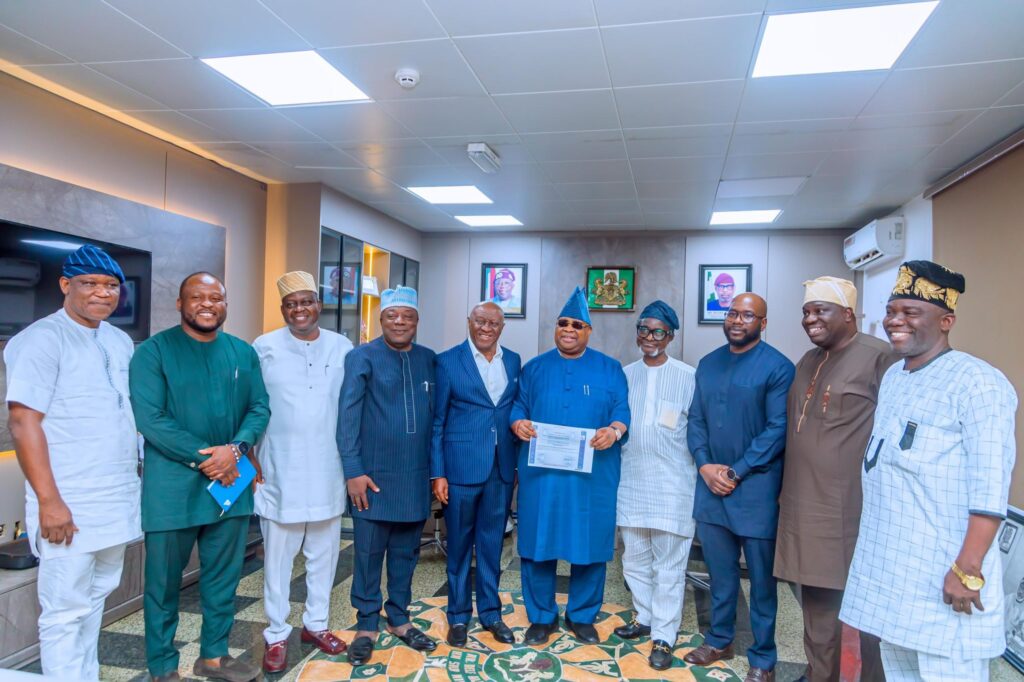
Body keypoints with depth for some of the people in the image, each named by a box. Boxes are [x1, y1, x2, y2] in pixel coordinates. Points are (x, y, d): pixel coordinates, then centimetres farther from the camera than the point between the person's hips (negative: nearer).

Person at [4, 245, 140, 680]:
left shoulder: (120, 341, 11)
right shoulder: (43, 338, -11)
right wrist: (49, 501, -20)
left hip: (116, 499, 7)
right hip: (69, 504, -7)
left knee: (95, 597, 18)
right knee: (66, 610, 2)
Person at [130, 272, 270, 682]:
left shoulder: (243, 353, 7)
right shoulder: (153, 351, -6)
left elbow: (259, 408, 3)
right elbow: (149, 418, -14)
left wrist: (235, 449, -15)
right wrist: (204, 457, -17)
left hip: (231, 482, 4)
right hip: (172, 486, -4)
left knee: (224, 575, 14)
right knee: (164, 581, 9)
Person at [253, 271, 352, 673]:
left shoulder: (342, 348, 1)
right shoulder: (264, 349, -4)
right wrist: (248, 458, -4)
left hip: (328, 472, 2)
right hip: (281, 472, -2)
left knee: (324, 555, 15)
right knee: (277, 558, 9)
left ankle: (316, 624, 33)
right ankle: (276, 635, 24)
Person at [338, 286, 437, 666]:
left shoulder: (429, 360, 7)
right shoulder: (361, 358, -4)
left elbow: (435, 415, 10)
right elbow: (347, 417, -8)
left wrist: (436, 466, 8)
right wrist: (353, 470, -13)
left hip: (416, 476, 4)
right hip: (374, 475, -3)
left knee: (406, 553, 15)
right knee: (369, 554, 7)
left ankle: (399, 619, 31)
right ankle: (366, 626, 24)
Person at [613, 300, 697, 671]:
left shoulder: (688, 377, -5)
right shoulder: (624, 375, 6)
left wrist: (702, 472, -6)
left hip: (672, 484, -4)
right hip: (631, 481, 5)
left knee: (668, 564, 4)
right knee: (634, 559, 16)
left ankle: (663, 637, 16)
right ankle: (644, 618, 34)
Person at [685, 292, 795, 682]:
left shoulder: (777, 367, -8)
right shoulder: (707, 364, 9)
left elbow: (778, 429, -13)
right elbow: (696, 419, 8)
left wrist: (736, 472, -15)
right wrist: (705, 465, -7)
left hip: (756, 487, -4)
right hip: (711, 483, 5)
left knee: (761, 577, 8)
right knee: (720, 571, 17)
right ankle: (719, 640, 34)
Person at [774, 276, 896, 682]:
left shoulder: (878, 357, -11)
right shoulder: (808, 363, 14)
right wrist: (787, 490, 18)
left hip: (852, 509, -7)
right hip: (804, 507, 8)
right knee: (816, 604, 18)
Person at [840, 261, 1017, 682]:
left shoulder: (977, 382, -15)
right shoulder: (892, 377, 11)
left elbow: (990, 488, -20)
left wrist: (968, 570, -22)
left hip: (943, 570, -8)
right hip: (885, 563, 8)